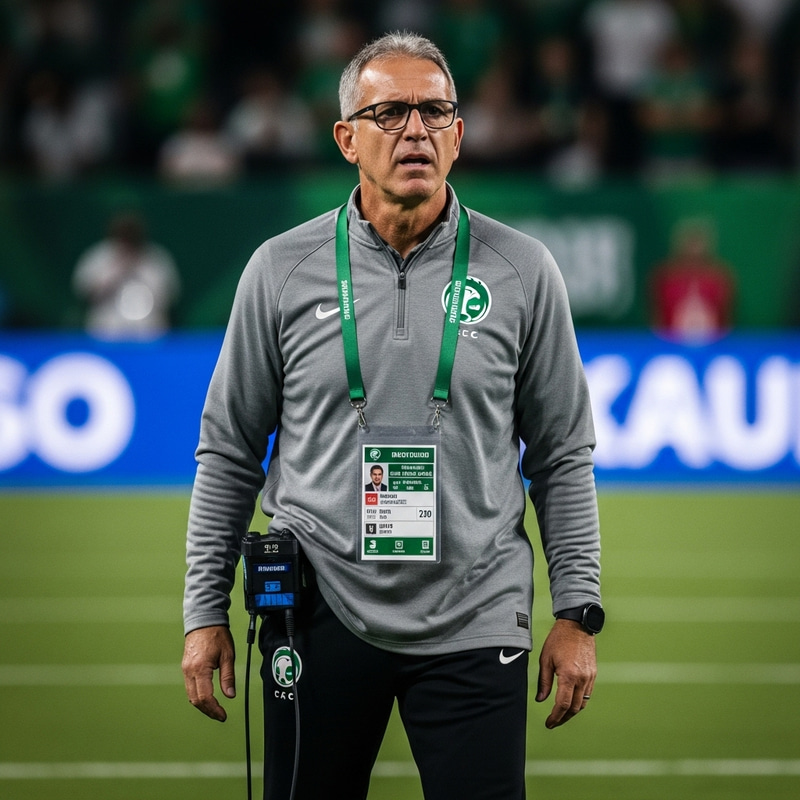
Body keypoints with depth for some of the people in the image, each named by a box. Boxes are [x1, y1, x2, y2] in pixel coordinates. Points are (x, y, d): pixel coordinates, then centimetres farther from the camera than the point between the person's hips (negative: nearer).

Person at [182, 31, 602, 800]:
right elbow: (228, 453, 8)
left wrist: (577, 613, 2)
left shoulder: (520, 271, 2)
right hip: (320, 614, 1)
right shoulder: (282, 270, 2)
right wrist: (204, 613, 6)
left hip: (472, 621, 0)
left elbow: (562, 456, 7)